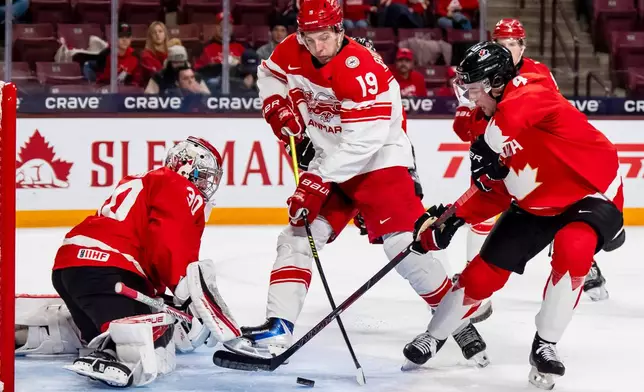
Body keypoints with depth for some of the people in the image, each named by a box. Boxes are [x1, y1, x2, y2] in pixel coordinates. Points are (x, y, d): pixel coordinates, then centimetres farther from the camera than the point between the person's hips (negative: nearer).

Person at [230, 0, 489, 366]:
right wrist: (278, 106, -3)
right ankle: (278, 327, -4)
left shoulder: (362, 70, -28)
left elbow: (362, 143, -31)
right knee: (298, 236, -3)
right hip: (332, 161, 7)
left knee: (403, 244, -17)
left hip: (380, 159, -7)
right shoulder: (292, 53, -6)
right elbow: (270, 73, 17)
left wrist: (319, 180, -33)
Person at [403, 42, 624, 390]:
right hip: (535, 204, 7)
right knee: (484, 272, 4)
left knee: (571, 248, -35)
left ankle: (545, 345, -19)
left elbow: (515, 112, -52)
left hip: (592, 190, -7)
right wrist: (452, 218, -6)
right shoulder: (492, 125, 0)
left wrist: (488, 148, -47)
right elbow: (493, 196, 4)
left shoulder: (531, 89, -24)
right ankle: (434, 336, 27)